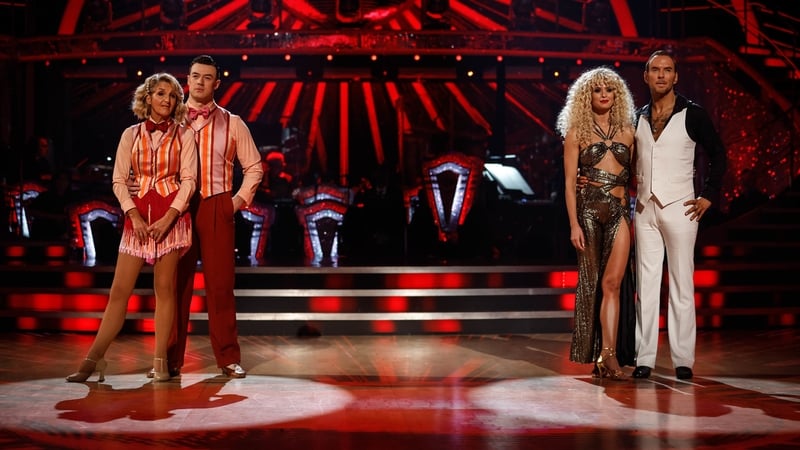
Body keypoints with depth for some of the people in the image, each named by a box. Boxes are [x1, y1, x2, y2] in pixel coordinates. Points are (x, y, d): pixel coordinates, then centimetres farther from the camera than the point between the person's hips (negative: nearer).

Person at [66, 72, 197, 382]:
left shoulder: (183, 135, 5)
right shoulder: (131, 134, 9)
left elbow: (188, 179, -2)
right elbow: (118, 179, 5)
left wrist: (168, 218, -13)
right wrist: (134, 215, -8)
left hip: (172, 214, -1)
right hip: (138, 215, 2)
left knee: (165, 287, -1)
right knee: (119, 290, 0)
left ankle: (160, 360, 6)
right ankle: (93, 359, 4)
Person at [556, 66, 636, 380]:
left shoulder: (627, 132, 11)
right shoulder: (577, 133, 3)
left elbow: (633, 175, 14)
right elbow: (569, 182, -1)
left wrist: (637, 211, 3)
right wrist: (574, 224, -9)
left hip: (620, 211, 2)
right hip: (588, 209, -2)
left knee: (612, 282, -8)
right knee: (591, 282, 2)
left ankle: (607, 355, -10)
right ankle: (603, 356, 12)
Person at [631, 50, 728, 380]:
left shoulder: (692, 114, -1)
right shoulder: (638, 118, 11)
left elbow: (718, 156, 3)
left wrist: (708, 196, -3)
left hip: (679, 208, -4)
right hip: (644, 209, 4)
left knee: (681, 285, -1)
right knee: (646, 285, 3)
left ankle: (683, 360, 3)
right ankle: (644, 358, 7)